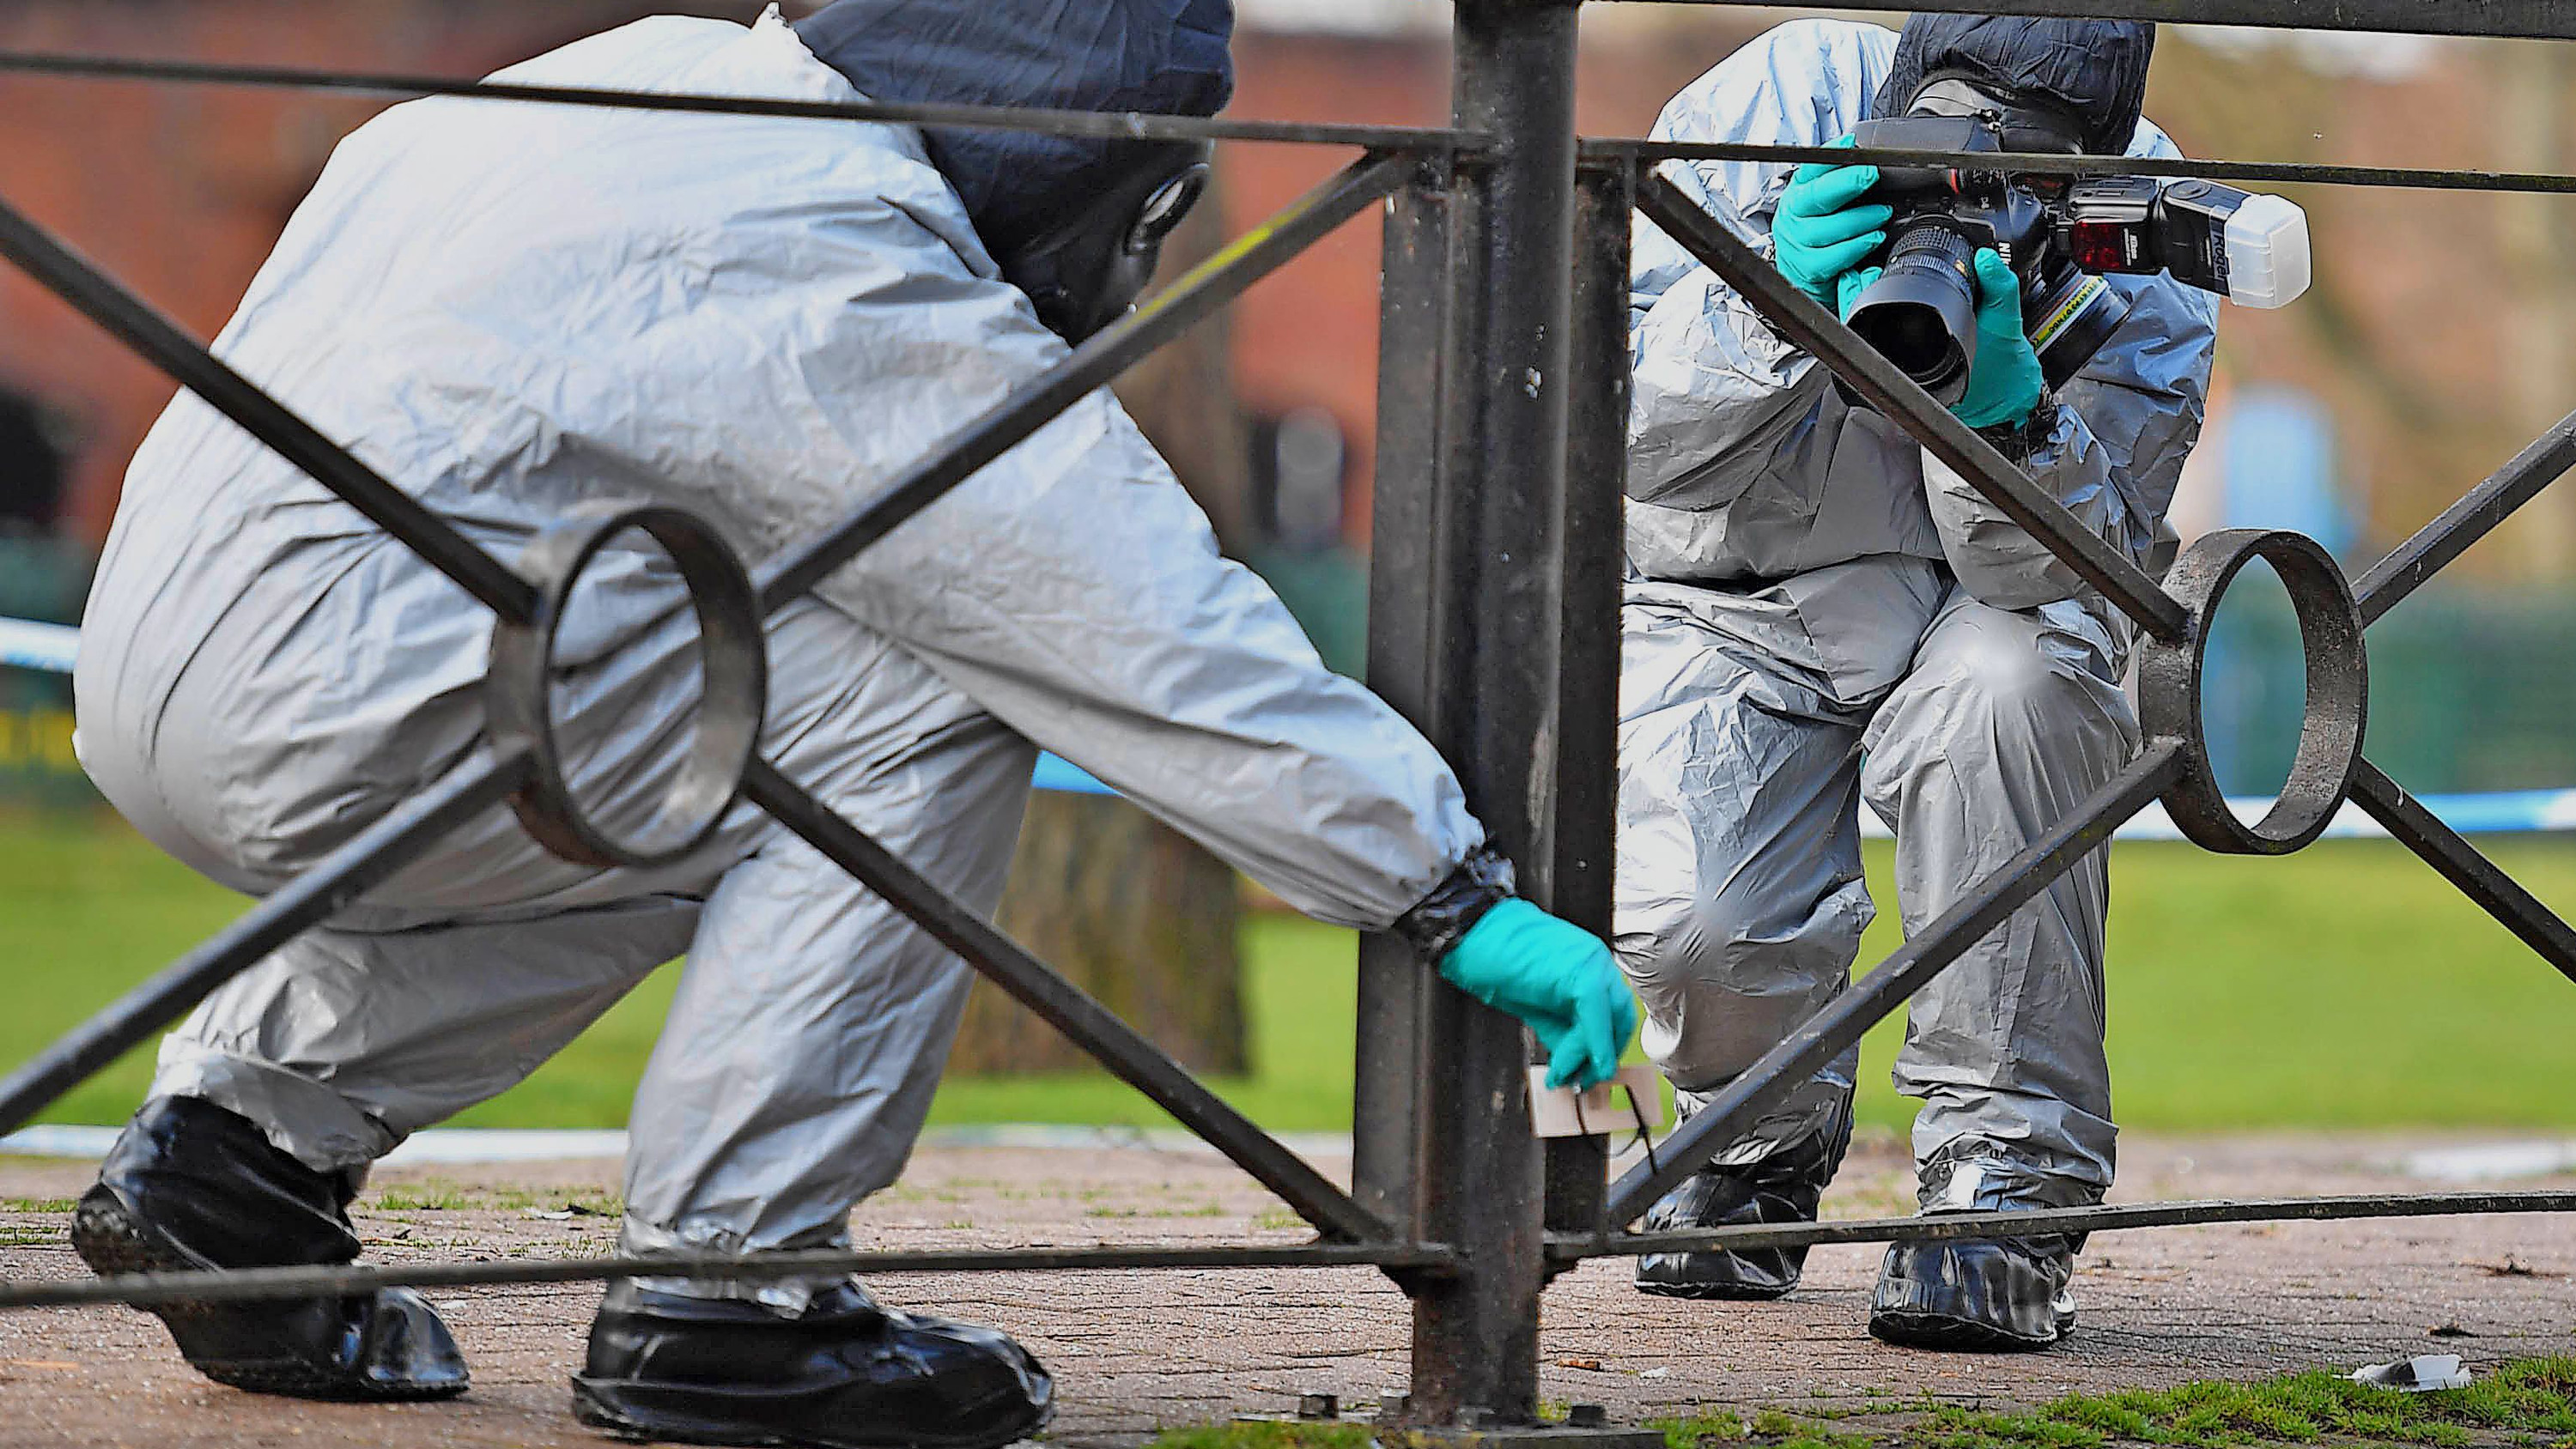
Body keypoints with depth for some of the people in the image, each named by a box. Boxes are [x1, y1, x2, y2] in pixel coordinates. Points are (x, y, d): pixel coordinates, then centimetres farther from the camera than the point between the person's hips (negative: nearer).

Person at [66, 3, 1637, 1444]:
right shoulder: (843, 263, -13)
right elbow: (1153, 626, -14)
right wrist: (1459, 898, -11)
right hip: (328, 710, -10)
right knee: (933, 717, -8)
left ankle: (250, 1127, 20)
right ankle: (723, 1292, -6)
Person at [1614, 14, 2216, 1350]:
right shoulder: (1782, 99, -20)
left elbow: (2082, 569, -23)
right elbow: (1631, 440, -20)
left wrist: (2006, 410, -42)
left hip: (1977, 601, 0)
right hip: (1734, 601, 0)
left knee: (2007, 684, -37)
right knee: (1684, 918, -27)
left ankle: (2004, 1181, -25)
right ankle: (1764, 1137, 12)